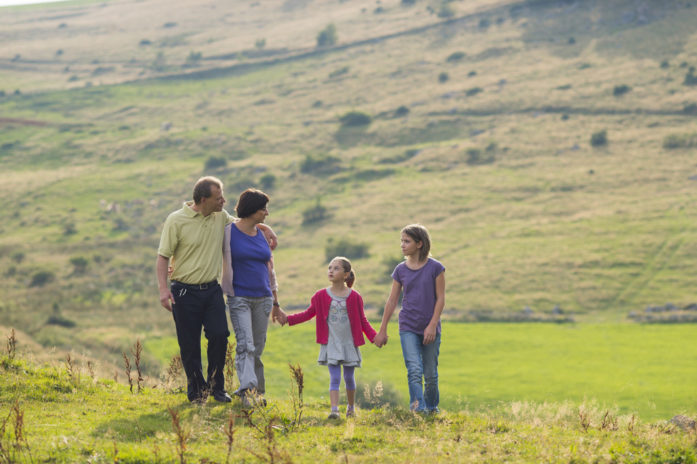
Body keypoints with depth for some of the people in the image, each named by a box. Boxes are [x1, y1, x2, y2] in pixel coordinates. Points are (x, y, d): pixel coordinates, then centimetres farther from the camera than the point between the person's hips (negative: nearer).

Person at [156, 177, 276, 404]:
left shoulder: (221, 217, 6)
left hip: (212, 289, 4)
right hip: (185, 291, -4)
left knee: (219, 335, -7)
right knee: (189, 344, 1)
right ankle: (196, 391, 16)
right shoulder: (176, 220, -10)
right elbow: (163, 256, -8)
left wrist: (265, 227, 13)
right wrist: (163, 289, -18)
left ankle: (216, 387, 10)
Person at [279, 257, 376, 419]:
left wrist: (374, 337, -4)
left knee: (349, 377, 10)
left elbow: (362, 321, 5)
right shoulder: (321, 296, 1)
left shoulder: (354, 297, -1)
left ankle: (351, 407, 29)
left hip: (349, 343, 0)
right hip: (331, 343, 0)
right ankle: (334, 409, -16)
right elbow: (308, 314, 9)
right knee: (334, 378, -9)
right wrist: (288, 319, -1)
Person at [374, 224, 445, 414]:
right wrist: (382, 330, 10)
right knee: (414, 371, -14)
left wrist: (432, 325, -12)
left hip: (430, 328, -1)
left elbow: (440, 299, -4)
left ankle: (432, 407, 27)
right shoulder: (401, 270, 4)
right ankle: (418, 409, -21)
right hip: (408, 328, 1)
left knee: (430, 374, 7)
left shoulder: (435, 268, -5)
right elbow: (392, 301, 9)